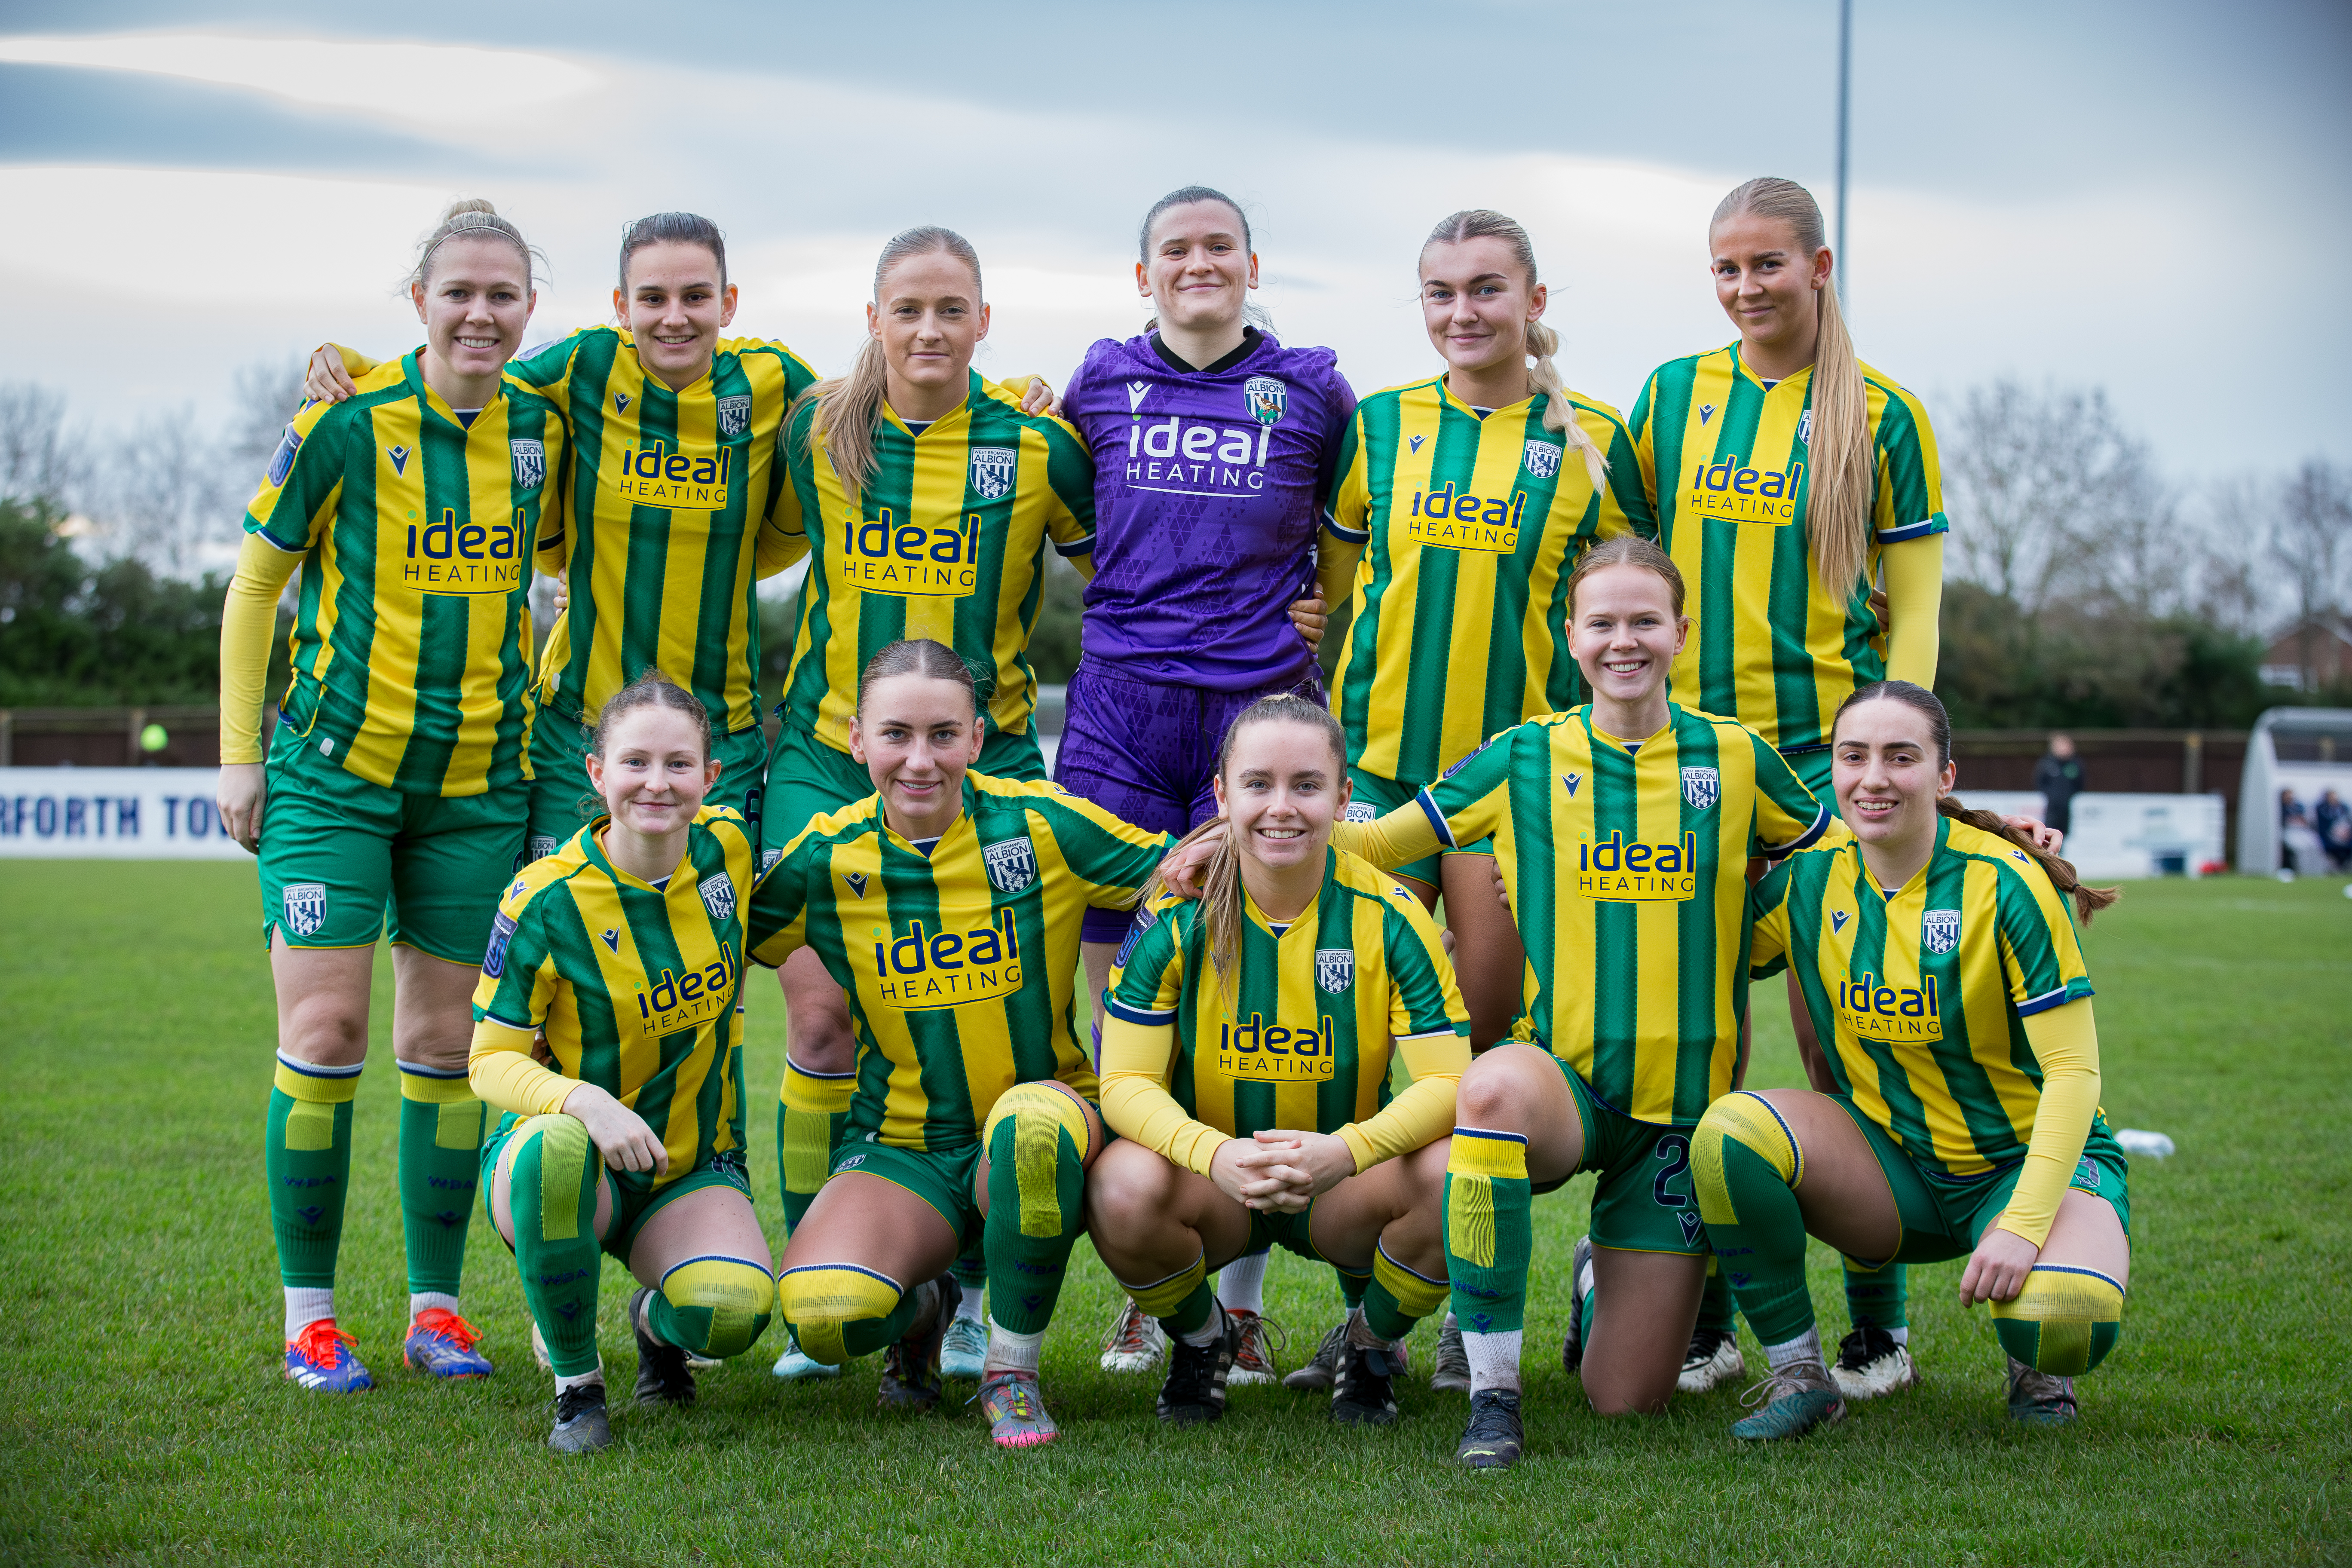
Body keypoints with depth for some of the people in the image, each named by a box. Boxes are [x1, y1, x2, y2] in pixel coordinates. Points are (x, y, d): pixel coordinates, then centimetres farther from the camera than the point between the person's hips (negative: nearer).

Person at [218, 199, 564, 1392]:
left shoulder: (542, 428, 3)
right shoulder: (346, 420, -9)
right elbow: (255, 583, -1)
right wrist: (239, 753, -4)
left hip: (479, 779, 4)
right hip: (334, 765, -3)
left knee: (446, 1044, 6)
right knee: (326, 1035, -8)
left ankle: (437, 1307, 15)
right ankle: (310, 1314, 3)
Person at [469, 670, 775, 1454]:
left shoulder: (729, 848, -6)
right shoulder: (546, 899, -16)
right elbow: (491, 1061, -16)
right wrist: (587, 1103, -32)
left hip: (693, 1169, 2)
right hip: (572, 1169, -2)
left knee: (735, 1311, -30)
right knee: (555, 1147, -41)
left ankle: (656, 1319, 11)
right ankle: (575, 1382, -16)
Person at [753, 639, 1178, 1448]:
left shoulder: (1043, 826, -7)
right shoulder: (828, 856, -3)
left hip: (1049, 1116, -1)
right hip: (900, 1151, 1)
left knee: (1032, 1122, -40)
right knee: (822, 1316, -28)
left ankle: (1012, 1370, -14)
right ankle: (922, 1307, 13)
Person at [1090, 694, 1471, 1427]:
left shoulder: (1388, 916, -13)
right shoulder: (1176, 918, -12)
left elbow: (1449, 1082, -17)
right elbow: (1126, 1083, -15)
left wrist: (1345, 1151, -37)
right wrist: (1216, 1155, -36)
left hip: (1346, 1187, 0)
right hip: (1209, 1178, 0)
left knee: (1451, 1177, -31)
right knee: (1125, 1189, -33)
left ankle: (1373, 1344, 5)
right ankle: (1202, 1338, 4)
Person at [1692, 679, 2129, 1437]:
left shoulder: (2006, 884, -17)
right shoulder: (1807, 882, -5)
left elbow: (2073, 1070, -19)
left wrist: (2022, 1224, -30)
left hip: (2032, 1159, -4)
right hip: (1892, 1165, 4)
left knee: (2066, 1319, -36)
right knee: (1731, 1130, -25)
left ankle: (2037, 1370, 4)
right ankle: (1798, 1375, -8)